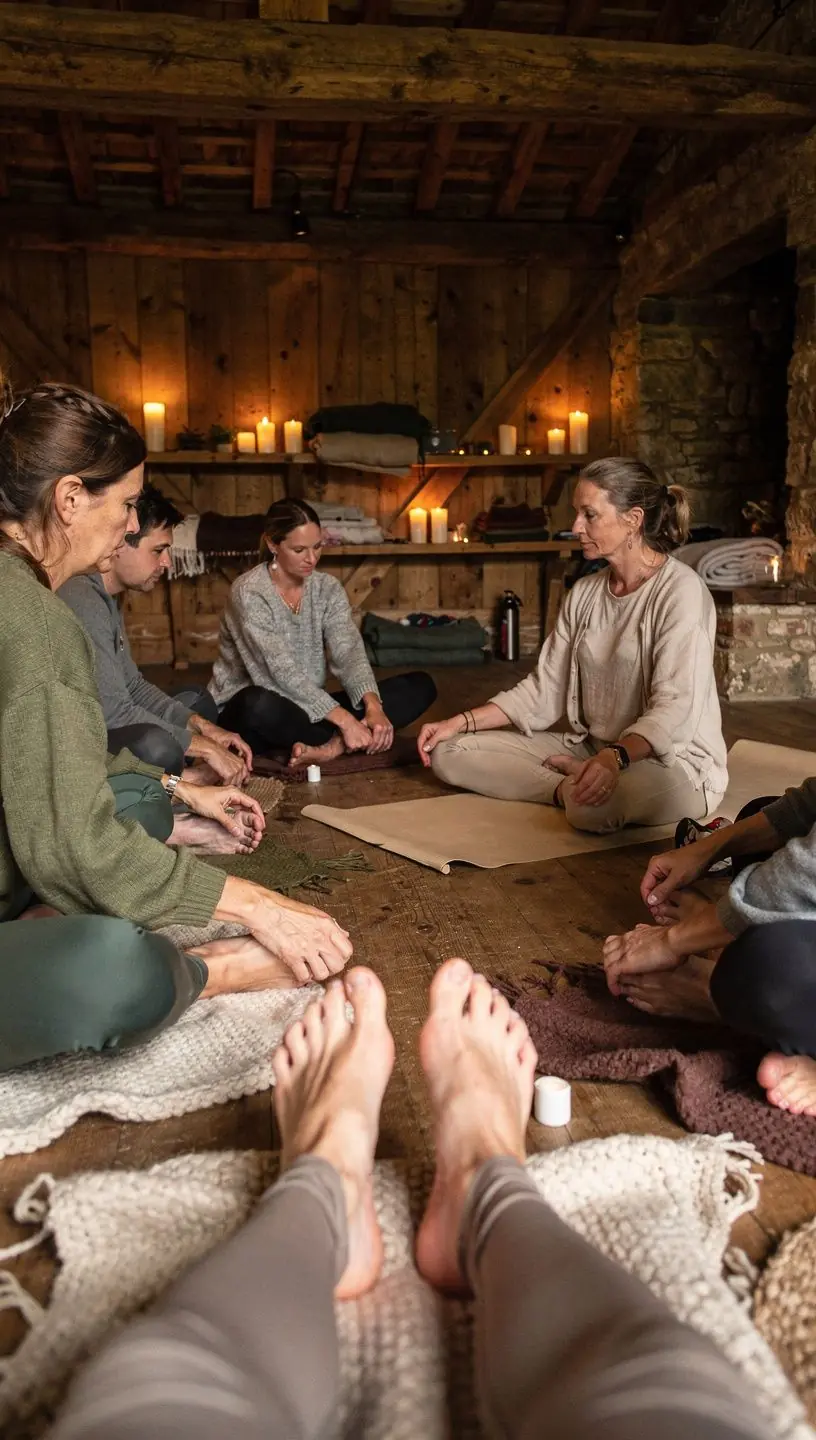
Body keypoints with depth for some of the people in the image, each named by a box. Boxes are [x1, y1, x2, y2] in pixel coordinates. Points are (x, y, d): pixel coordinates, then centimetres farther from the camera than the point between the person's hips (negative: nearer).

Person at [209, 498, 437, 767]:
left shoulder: (327, 588, 1)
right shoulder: (249, 592, -17)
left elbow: (349, 652, -12)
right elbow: (283, 672, -26)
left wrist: (373, 707, -31)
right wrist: (344, 720, -34)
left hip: (308, 707, 6)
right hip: (254, 710, -5)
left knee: (419, 685, -9)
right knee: (258, 704, -45)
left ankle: (331, 746, -28)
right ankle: (341, 742, -19)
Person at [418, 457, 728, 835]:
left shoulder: (681, 591, -13)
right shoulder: (585, 594, 10)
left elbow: (674, 708, -23)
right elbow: (543, 691, 9)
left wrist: (614, 759, -41)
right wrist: (459, 723, -1)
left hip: (670, 759, -8)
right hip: (590, 750, 8)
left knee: (593, 806, -43)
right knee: (449, 752, -3)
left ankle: (574, 789, -10)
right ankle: (578, 786, -9)